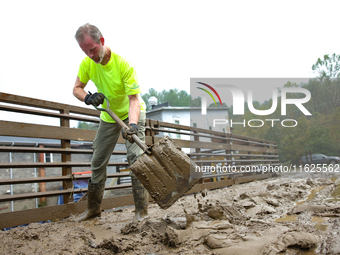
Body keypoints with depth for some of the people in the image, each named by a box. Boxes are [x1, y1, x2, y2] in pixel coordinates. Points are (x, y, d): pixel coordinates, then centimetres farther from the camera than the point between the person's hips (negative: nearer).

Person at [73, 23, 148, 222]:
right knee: (98, 162, 9)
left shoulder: (124, 64, -30)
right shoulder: (87, 63, -15)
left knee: (136, 158, -19)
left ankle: (141, 210, -13)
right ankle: (93, 208, 24)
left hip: (131, 114, -5)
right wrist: (87, 98, -27)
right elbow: (77, 88, -3)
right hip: (108, 116, 5)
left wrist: (132, 124, -49)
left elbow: (134, 99, -32)